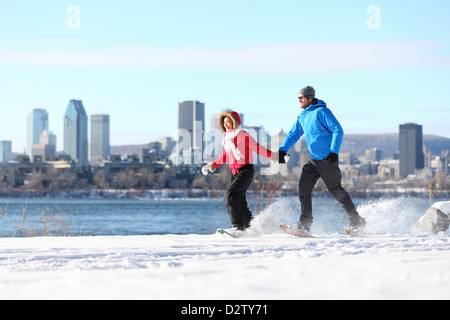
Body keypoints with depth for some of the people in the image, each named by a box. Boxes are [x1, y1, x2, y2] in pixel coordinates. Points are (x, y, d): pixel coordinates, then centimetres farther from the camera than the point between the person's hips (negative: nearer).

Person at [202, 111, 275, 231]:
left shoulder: (243, 135, -12)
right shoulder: (226, 137, 11)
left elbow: (258, 148, -8)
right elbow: (225, 156, 22)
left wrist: (275, 156, -13)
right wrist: (211, 166, 14)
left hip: (246, 171, -8)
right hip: (235, 173, 8)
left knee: (230, 196, -19)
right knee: (239, 201, 9)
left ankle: (238, 226, -16)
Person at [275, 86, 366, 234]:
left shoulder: (322, 111, -14)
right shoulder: (302, 117, 11)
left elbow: (338, 131, -17)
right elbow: (293, 134, 18)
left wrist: (334, 152, -26)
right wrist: (282, 150, 2)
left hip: (327, 159, -8)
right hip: (313, 159, 8)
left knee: (335, 190, -1)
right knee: (303, 188, -2)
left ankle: (356, 221, 13)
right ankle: (304, 224, 1)